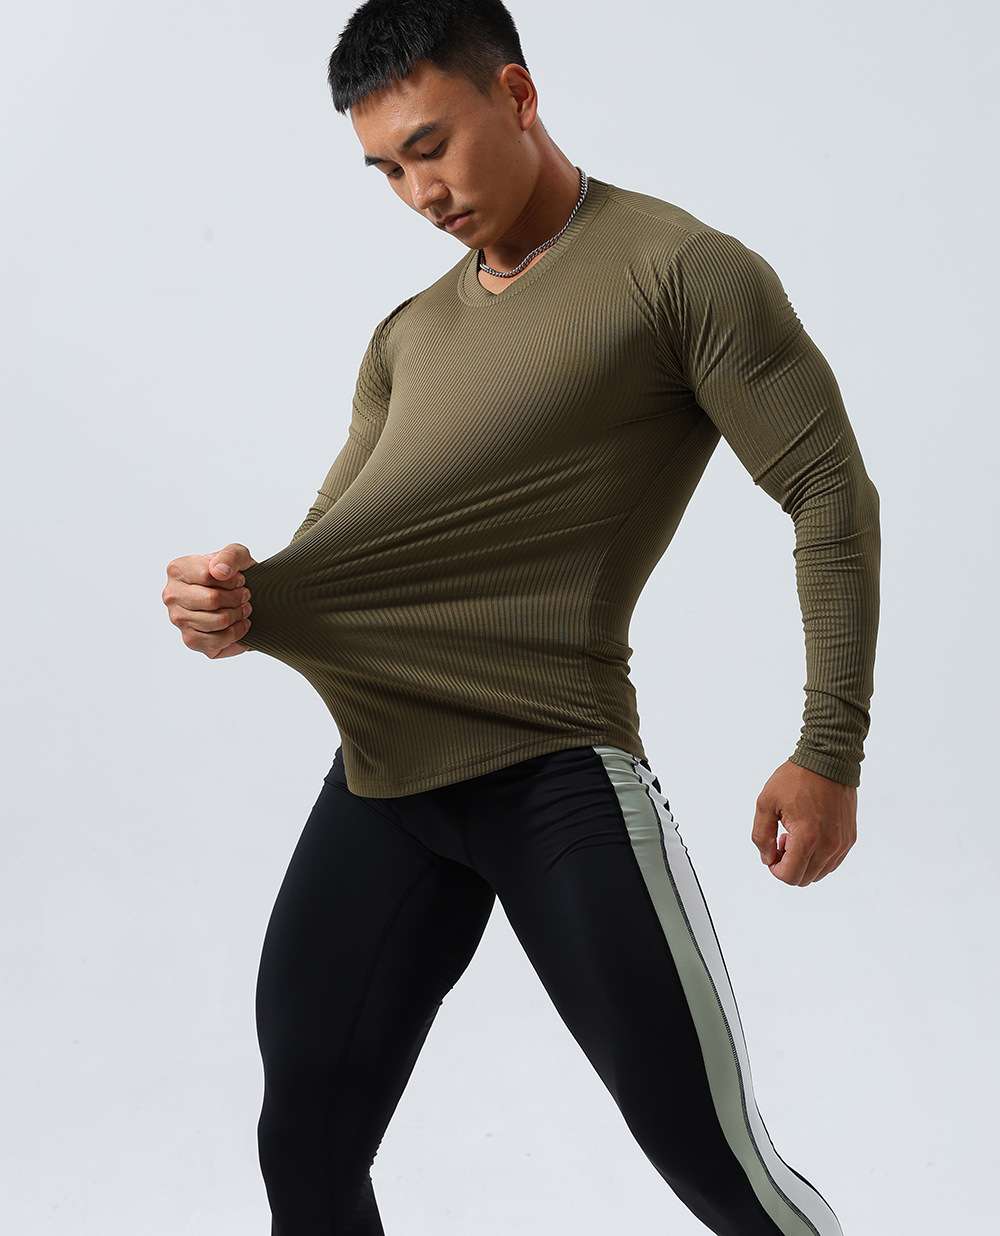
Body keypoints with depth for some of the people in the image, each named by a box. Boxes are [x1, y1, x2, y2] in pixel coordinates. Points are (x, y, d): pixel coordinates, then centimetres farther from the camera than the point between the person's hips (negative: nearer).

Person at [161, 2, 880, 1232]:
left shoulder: (683, 273, -2)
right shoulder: (410, 336, 19)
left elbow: (832, 496, -4)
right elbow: (330, 538, 20)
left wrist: (828, 756, -10)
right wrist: (239, 599, -4)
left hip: (555, 775, -6)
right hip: (380, 781, 7)